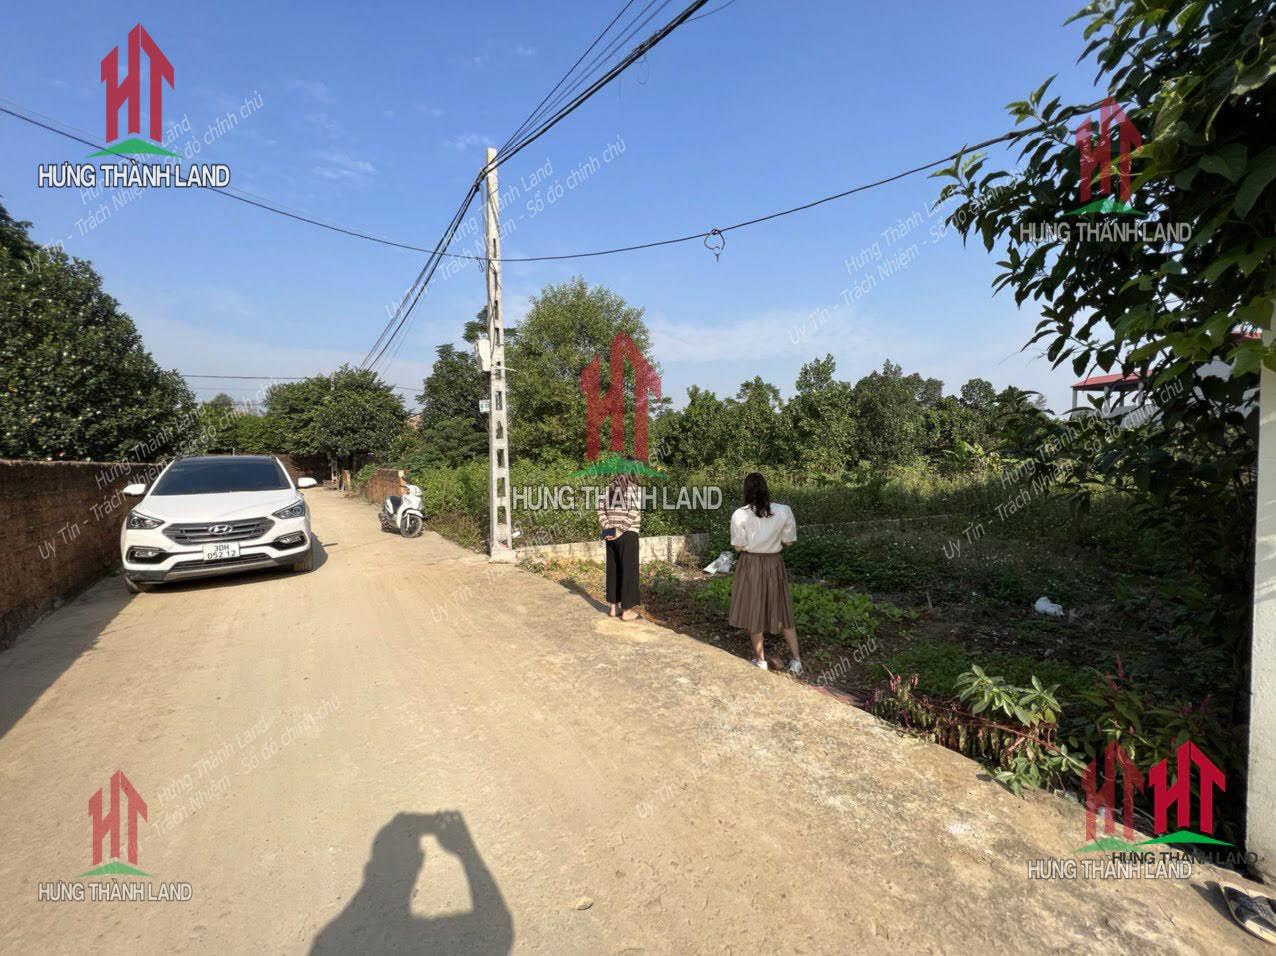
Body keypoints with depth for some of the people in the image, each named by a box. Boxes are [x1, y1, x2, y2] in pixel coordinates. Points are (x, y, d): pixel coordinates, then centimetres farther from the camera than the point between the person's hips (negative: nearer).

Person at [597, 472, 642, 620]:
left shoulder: (608, 489, 10)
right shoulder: (635, 489, -7)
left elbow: (601, 511, 3)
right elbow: (633, 514, -18)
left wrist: (608, 529, -2)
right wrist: (620, 531, -15)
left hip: (611, 535, 6)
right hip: (628, 535, -6)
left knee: (613, 570, 14)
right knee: (628, 571, 2)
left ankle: (613, 607, 22)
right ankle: (626, 611, 8)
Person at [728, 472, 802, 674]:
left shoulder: (740, 514, -14)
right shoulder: (783, 511, -9)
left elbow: (738, 546, -9)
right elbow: (788, 541, -1)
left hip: (750, 564, -2)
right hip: (774, 563, 2)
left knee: (754, 611, 12)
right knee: (781, 610, 16)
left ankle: (760, 660, 23)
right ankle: (796, 659, 16)